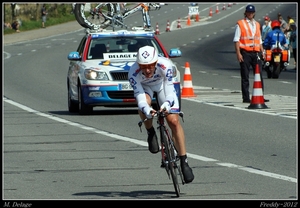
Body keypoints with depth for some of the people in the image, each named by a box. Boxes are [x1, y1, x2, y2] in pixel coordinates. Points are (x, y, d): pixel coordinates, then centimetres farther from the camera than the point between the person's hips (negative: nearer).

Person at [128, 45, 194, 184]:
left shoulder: (165, 65, -38)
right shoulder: (133, 73, -36)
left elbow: (169, 91, -36)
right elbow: (140, 98, -38)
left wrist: (167, 104, -57)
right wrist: (146, 110, -60)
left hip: (162, 83, 0)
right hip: (144, 86, 0)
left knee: (174, 121, -13)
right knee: (143, 105, -35)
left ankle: (184, 162, -4)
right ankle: (151, 134, -6)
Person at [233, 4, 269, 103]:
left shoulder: (257, 24, 19)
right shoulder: (240, 24, 2)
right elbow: (236, 40, -3)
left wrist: (262, 52, 14)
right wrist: (238, 53, -12)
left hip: (256, 53, 5)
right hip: (245, 53, -5)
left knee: (259, 75, 1)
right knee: (245, 77, -2)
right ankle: (246, 98, 1)